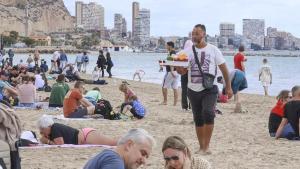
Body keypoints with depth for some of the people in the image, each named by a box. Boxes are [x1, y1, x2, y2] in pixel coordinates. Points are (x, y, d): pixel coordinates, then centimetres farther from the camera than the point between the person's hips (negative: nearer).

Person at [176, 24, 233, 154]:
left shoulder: (213, 50, -1)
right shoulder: (188, 51, 5)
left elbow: (223, 68, 3)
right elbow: (183, 71, 2)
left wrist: (228, 87, 2)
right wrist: (178, 68, -22)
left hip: (209, 89, -4)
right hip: (193, 90, 4)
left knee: (208, 113, -24)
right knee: (198, 119, 10)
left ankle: (207, 145, -15)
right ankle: (201, 147, 22)